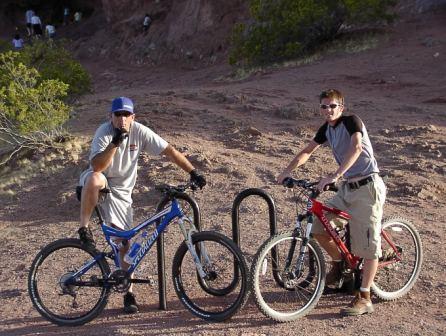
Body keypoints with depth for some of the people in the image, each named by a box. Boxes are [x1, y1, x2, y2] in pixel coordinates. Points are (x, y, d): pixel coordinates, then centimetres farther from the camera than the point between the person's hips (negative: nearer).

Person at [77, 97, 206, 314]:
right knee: (95, 179, -41)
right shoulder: (104, 132, -20)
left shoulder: (140, 132, -13)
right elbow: (97, 166, -33)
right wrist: (115, 142, -42)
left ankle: (128, 293, 11)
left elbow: (170, 151, -13)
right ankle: (84, 229, -22)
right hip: (99, 185, -2)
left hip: (120, 191, 2)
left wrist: (193, 172, -20)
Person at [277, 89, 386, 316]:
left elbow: (356, 148, -31)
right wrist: (287, 172, 0)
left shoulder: (352, 121, -13)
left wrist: (335, 175, -41)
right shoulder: (327, 129, 9)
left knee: (368, 244, -5)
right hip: (347, 187, 8)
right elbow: (307, 152, 14)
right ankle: (339, 264, 25)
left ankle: (364, 299, 1)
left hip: (367, 186, -7)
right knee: (318, 229, 0)